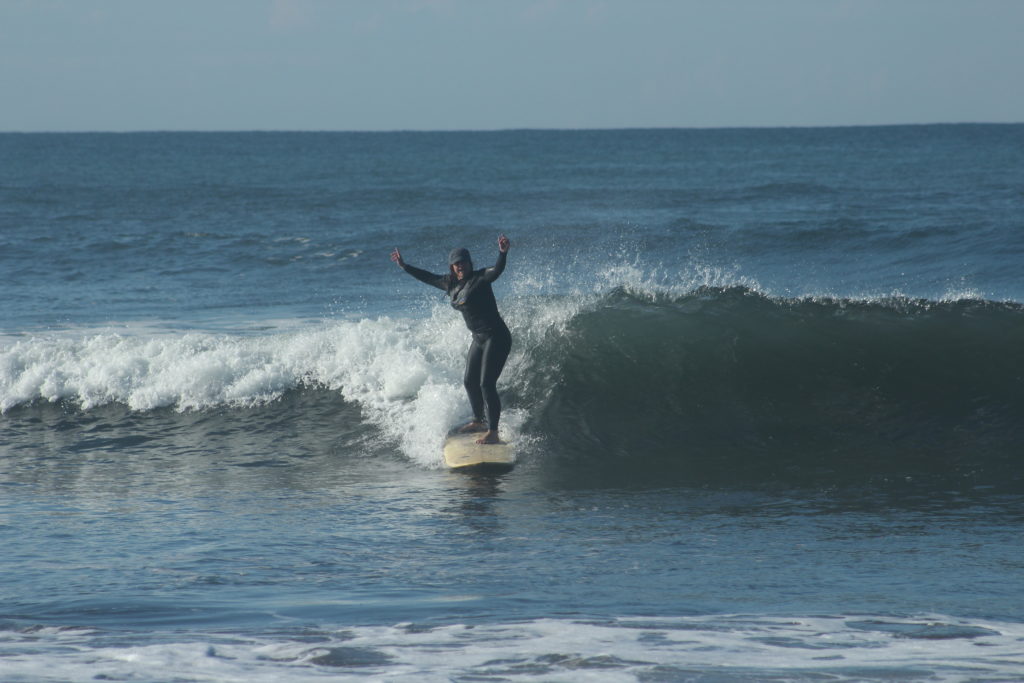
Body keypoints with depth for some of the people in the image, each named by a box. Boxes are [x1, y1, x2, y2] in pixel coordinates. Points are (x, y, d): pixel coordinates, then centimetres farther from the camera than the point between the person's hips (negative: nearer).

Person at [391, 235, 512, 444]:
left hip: (496, 337, -9)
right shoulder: (450, 283, 10)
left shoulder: (480, 278, -13)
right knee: (470, 382, 17)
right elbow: (427, 277, 26)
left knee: (487, 384, -14)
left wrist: (503, 254, -52)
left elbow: (497, 270, -32)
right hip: (479, 339, 9)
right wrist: (404, 266, 31)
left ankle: (493, 432, -15)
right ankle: (479, 421, 37)